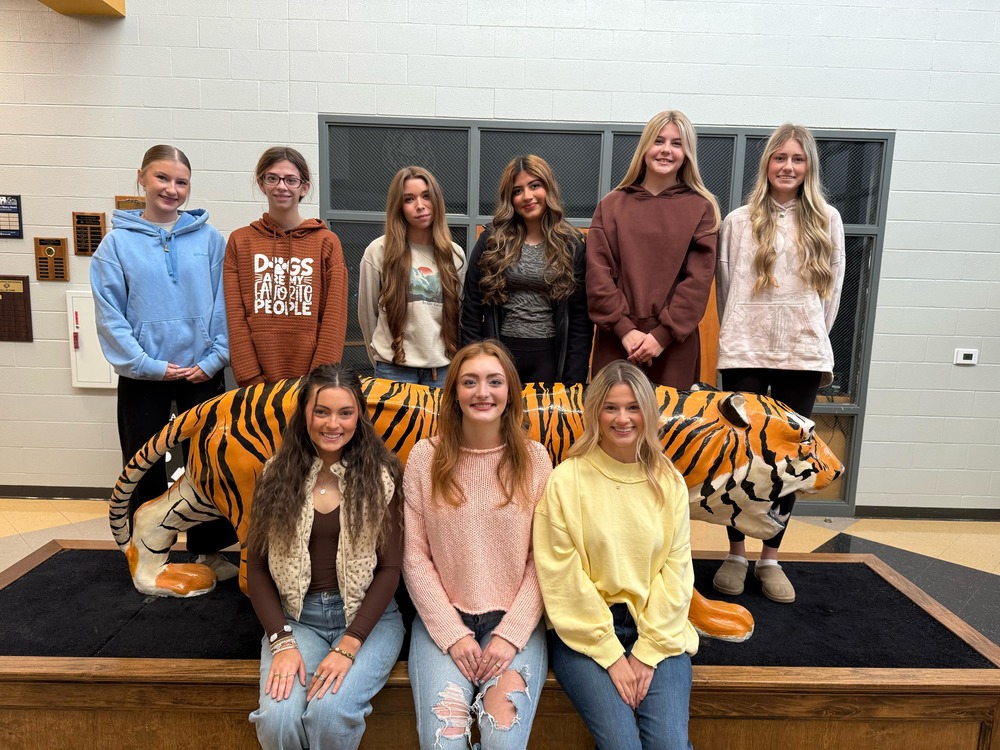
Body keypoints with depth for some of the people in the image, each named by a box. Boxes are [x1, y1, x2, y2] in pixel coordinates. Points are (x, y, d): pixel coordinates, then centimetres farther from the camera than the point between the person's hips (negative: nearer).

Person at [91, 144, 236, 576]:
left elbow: (224, 303, 0)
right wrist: (147, 364, -11)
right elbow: (109, 314, -4)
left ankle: (209, 551, 23)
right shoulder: (118, 241, 0)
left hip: (202, 374, 0)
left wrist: (214, 358, -9)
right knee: (144, 470, 10)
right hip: (142, 377, 0)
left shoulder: (209, 238, 1)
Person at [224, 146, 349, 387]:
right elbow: (235, 317, 1)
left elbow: (334, 317, -3)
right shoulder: (240, 241, 6)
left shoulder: (327, 242, 3)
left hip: (312, 381, -1)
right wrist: (251, 379, -8)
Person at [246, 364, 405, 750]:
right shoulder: (277, 475, 0)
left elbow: (389, 567, -8)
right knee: (278, 718, -23)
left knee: (329, 712, -26)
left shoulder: (381, 475, -6)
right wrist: (282, 641, -10)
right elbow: (257, 567, 2)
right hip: (295, 616, 2)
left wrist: (347, 645, -16)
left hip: (367, 616, -1)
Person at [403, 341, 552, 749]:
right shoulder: (426, 456, -2)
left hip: (515, 622, 0)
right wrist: (453, 634, -9)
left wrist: (510, 634, -11)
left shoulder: (534, 459, 0)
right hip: (442, 619, 0)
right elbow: (415, 556, -2)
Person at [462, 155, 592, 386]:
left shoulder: (572, 244, 1)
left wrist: (574, 379, -6)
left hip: (550, 356, 0)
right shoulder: (492, 240, 1)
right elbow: (472, 309, 1)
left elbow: (581, 318, -1)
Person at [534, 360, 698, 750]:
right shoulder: (567, 479, -8)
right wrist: (611, 654, -11)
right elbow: (562, 578, -9)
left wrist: (648, 651, -7)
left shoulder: (669, 481, 2)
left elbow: (676, 570, 1)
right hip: (585, 632, -2)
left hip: (658, 630, 3)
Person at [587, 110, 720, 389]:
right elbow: (597, 274, 0)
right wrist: (624, 328, -10)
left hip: (675, 346, 0)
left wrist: (663, 334, -11)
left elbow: (699, 280, -2)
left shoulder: (702, 208, 6)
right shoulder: (611, 205, 8)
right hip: (615, 341, 1)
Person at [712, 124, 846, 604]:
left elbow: (833, 291, 12)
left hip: (803, 356, 2)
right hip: (745, 354, -1)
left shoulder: (827, 221, 9)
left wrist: (816, 339, 10)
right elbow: (724, 287, 6)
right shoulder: (740, 221, 4)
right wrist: (738, 336, 8)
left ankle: (770, 557, 20)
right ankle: (736, 554, 18)